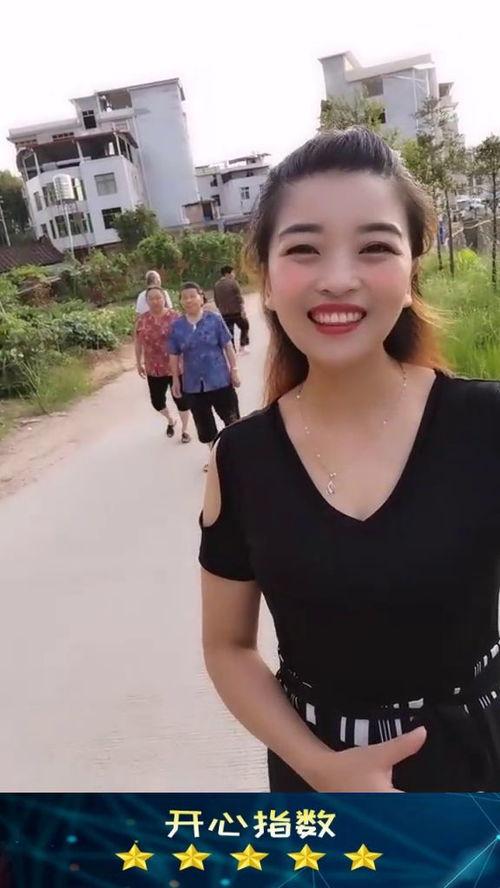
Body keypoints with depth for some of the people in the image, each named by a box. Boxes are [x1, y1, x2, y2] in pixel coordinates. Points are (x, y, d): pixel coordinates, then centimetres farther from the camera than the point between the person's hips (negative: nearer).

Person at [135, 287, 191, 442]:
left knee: (181, 398, 4)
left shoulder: (174, 317, -9)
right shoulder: (142, 320, 1)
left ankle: (184, 429, 25)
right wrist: (139, 363, 11)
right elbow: (138, 343, 10)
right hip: (153, 369, 3)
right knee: (157, 401, 11)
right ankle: (170, 420, 41)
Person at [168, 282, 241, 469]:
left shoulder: (214, 319, -6)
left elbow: (228, 346, -3)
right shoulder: (177, 326, 0)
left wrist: (234, 370, -5)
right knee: (204, 423, 13)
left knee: (231, 417, 7)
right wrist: (176, 380, 5)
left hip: (219, 379, -2)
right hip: (194, 384, 3)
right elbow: (174, 356, 6)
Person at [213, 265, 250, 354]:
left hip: (224, 313, 4)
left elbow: (216, 301, 12)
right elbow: (239, 298, -14)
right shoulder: (232, 282, -9)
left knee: (229, 332, 9)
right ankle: (243, 347, 11)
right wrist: (243, 309, -15)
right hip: (236, 311, -4)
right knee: (244, 327, 15)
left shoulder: (216, 285, 8)